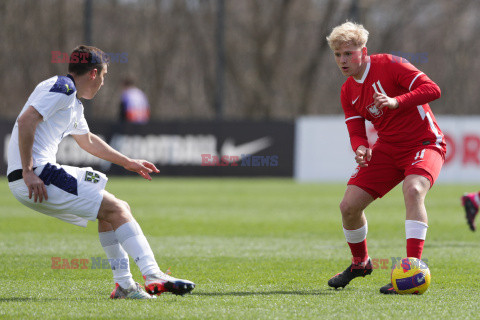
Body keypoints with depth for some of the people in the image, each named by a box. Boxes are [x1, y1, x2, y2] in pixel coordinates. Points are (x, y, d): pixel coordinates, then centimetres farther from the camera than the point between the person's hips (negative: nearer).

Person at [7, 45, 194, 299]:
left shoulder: (73, 102, 23)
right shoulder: (62, 88, -9)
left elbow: (87, 140, 41)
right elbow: (26, 120, -23)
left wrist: (128, 163, 45)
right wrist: (28, 173, -25)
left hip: (39, 174, 11)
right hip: (35, 177, -11)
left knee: (109, 209, 20)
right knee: (115, 209, -12)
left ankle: (124, 284, 17)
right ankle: (153, 277, -21)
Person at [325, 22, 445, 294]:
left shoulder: (389, 65, -15)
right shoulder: (348, 92, 5)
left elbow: (432, 89, -23)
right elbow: (356, 132, 4)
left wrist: (396, 102, -37)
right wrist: (361, 148, -21)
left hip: (424, 143, -6)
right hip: (387, 148, 6)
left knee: (413, 190, -36)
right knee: (349, 205, -2)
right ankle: (360, 262, 28)